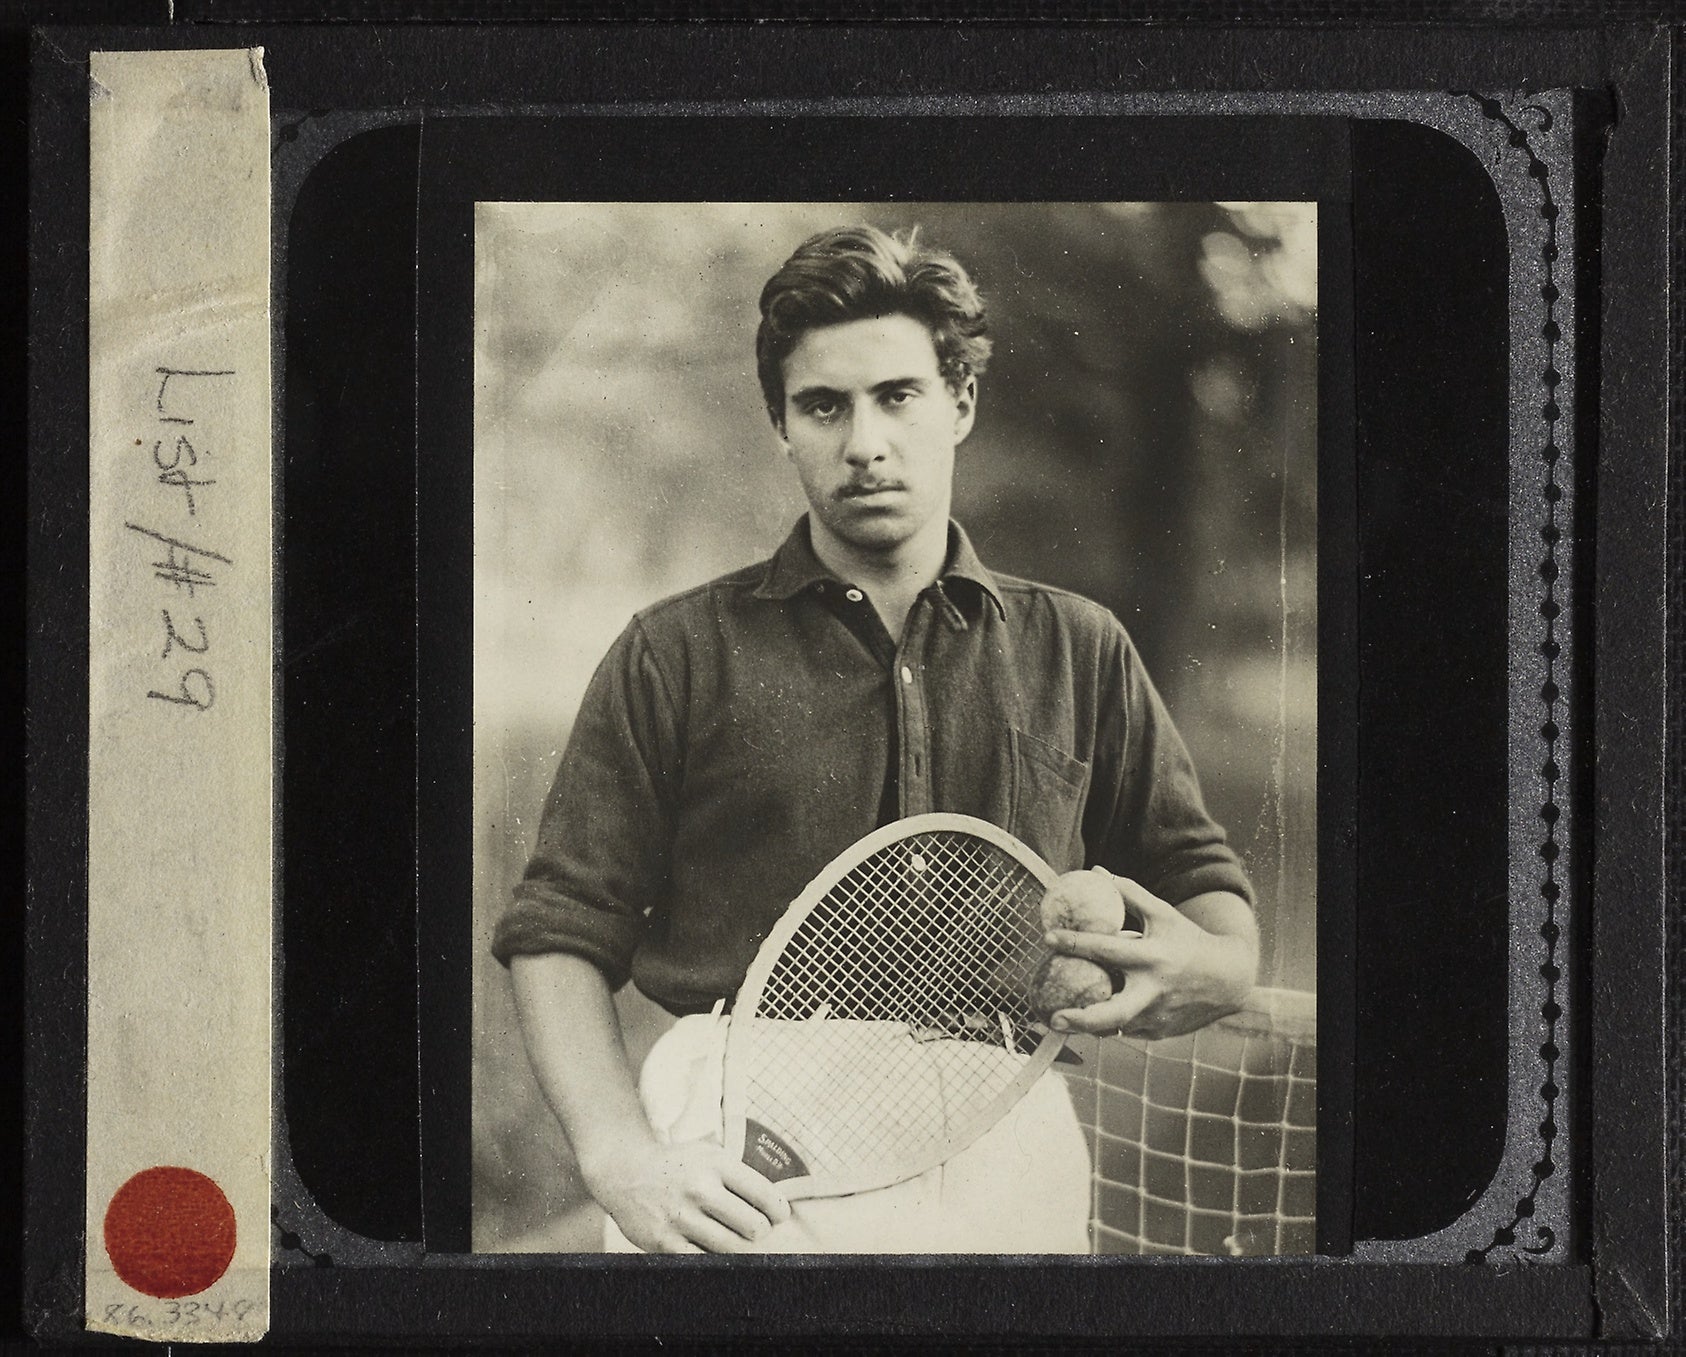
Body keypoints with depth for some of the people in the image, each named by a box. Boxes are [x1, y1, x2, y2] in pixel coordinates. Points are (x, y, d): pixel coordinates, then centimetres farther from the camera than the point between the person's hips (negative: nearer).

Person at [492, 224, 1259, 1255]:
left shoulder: (1079, 652, 13)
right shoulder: (677, 657, 7)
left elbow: (1214, 899, 16)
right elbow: (560, 937, 3)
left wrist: (1202, 971, -9)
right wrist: (622, 1160, -14)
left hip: (1009, 1172, 2)